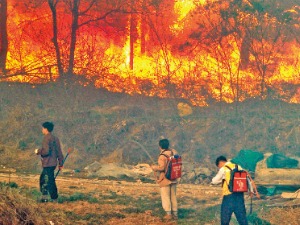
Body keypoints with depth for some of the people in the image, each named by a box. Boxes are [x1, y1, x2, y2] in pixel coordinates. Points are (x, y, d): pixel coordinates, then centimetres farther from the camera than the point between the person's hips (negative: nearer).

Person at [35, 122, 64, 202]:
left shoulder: (47, 138, -13)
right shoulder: (55, 138, 13)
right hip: (53, 163, 9)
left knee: (49, 181, -5)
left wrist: (38, 151, -3)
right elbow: (59, 152, 14)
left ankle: (54, 199, -3)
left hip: (48, 164, -9)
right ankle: (44, 197, 21)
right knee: (43, 179, 19)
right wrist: (60, 163, 18)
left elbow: (46, 151, -22)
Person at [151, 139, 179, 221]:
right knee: (173, 196, 14)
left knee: (165, 196, 2)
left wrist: (154, 167, -8)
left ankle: (168, 214, 1)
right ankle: (175, 214, 17)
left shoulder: (162, 156, -19)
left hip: (165, 179, -7)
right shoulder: (173, 152, 3)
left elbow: (162, 167, -24)